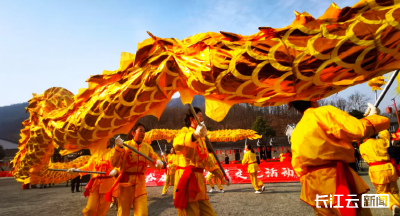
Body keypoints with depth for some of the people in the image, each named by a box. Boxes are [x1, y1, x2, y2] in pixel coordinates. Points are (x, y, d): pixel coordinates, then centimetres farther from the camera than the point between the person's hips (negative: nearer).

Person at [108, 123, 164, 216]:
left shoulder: (147, 147, 2)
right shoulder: (125, 145, -5)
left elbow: (154, 159, 3)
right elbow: (115, 164, -10)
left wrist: (158, 163, -20)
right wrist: (119, 148, -21)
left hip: (140, 184, 2)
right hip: (125, 182, -2)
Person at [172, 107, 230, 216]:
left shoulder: (201, 138, 19)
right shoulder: (185, 131, -7)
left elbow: (207, 160, 25)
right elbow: (177, 143, -32)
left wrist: (221, 175, 21)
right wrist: (195, 135, -49)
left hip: (198, 180, 8)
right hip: (186, 180, -8)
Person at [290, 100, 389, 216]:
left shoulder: (295, 133, 13)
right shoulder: (324, 112, -5)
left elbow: (298, 166, 13)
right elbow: (358, 130, -15)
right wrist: (373, 117, 4)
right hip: (336, 180, -7)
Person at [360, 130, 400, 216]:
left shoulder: (362, 146, -3)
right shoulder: (382, 141, 5)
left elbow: (366, 158, 7)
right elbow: (386, 133, 25)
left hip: (377, 171, -3)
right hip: (389, 168, 3)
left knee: (382, 192, 14)